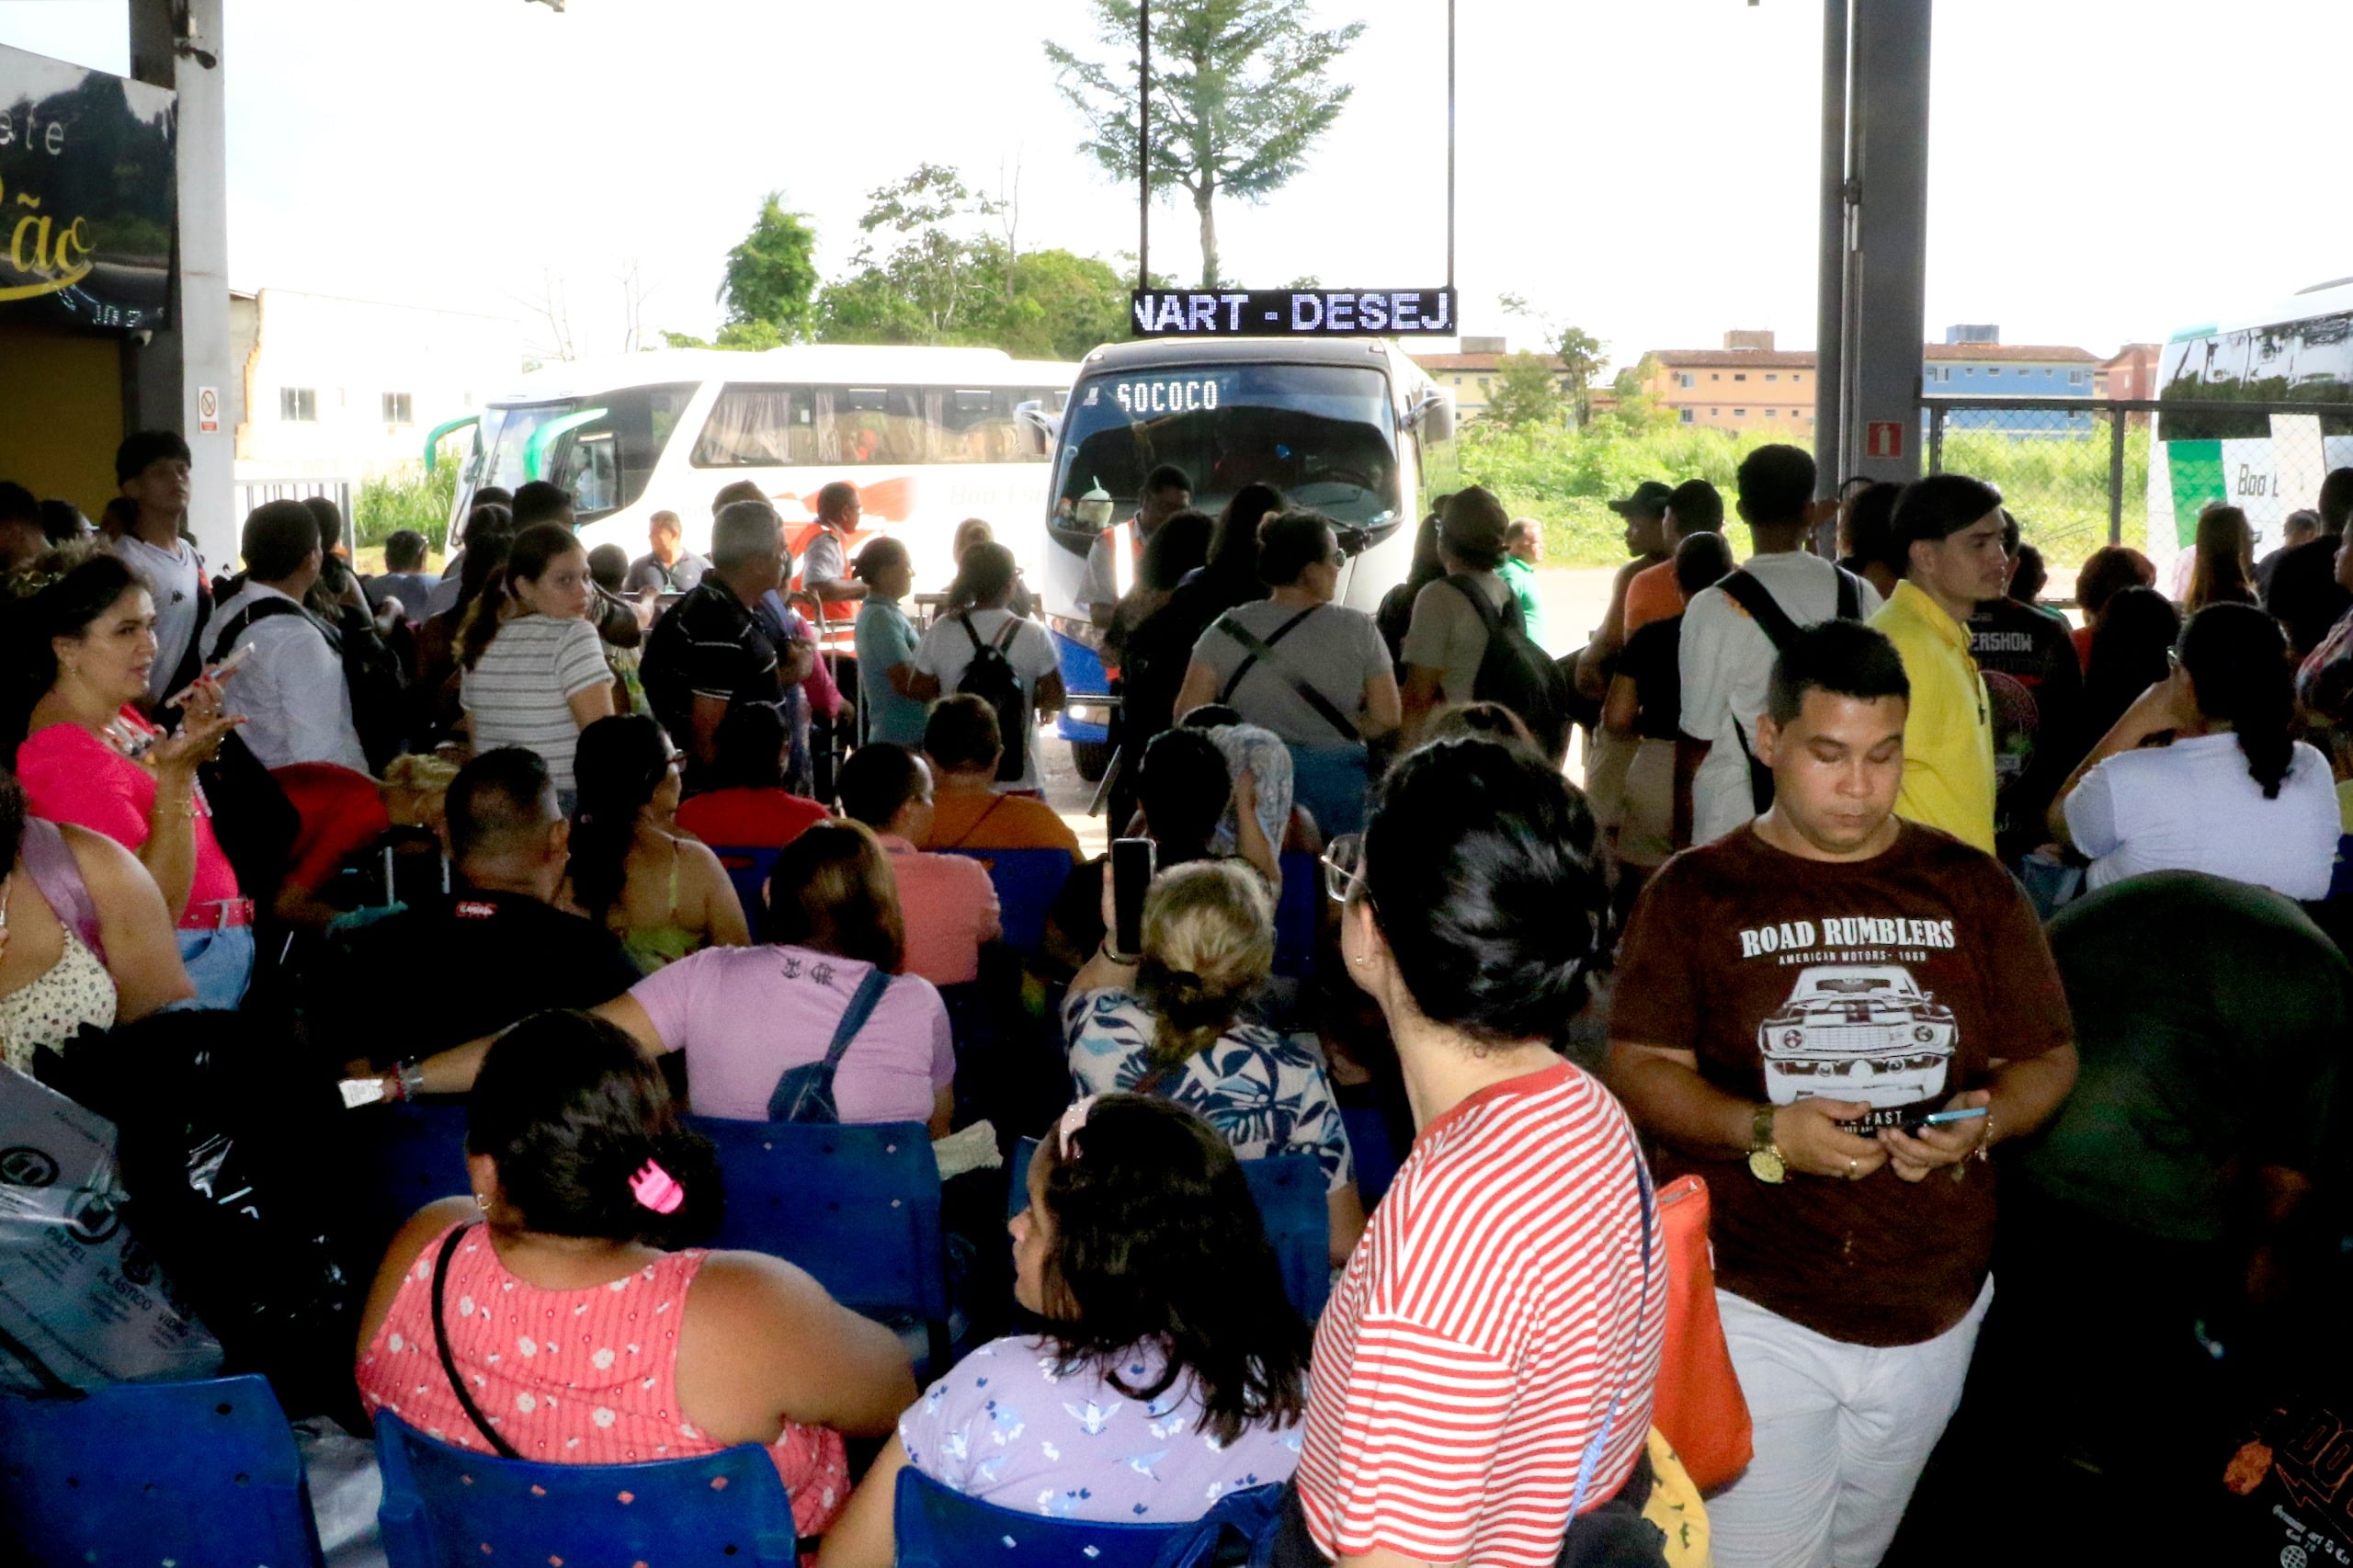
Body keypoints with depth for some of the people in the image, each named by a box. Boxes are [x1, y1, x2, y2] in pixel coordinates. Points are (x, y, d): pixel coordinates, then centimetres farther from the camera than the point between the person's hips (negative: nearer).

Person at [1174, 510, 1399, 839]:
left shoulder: (1228, 629, -1)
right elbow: (1386, 720, -5)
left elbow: (1187, 713, -3)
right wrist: (1332, 732, 11)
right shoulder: (1358, 629, -4)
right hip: (1336, 784, -1)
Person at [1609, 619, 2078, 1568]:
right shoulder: (1696, 893, -2)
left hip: (1933, 1306, 3)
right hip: (1751, 1307, -3)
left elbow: (2049, 1059, 8)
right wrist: (1765, 1132, -22)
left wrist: (1986, 1117, -14)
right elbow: (1638, 1070, -6)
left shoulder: (1971, 888, 6)